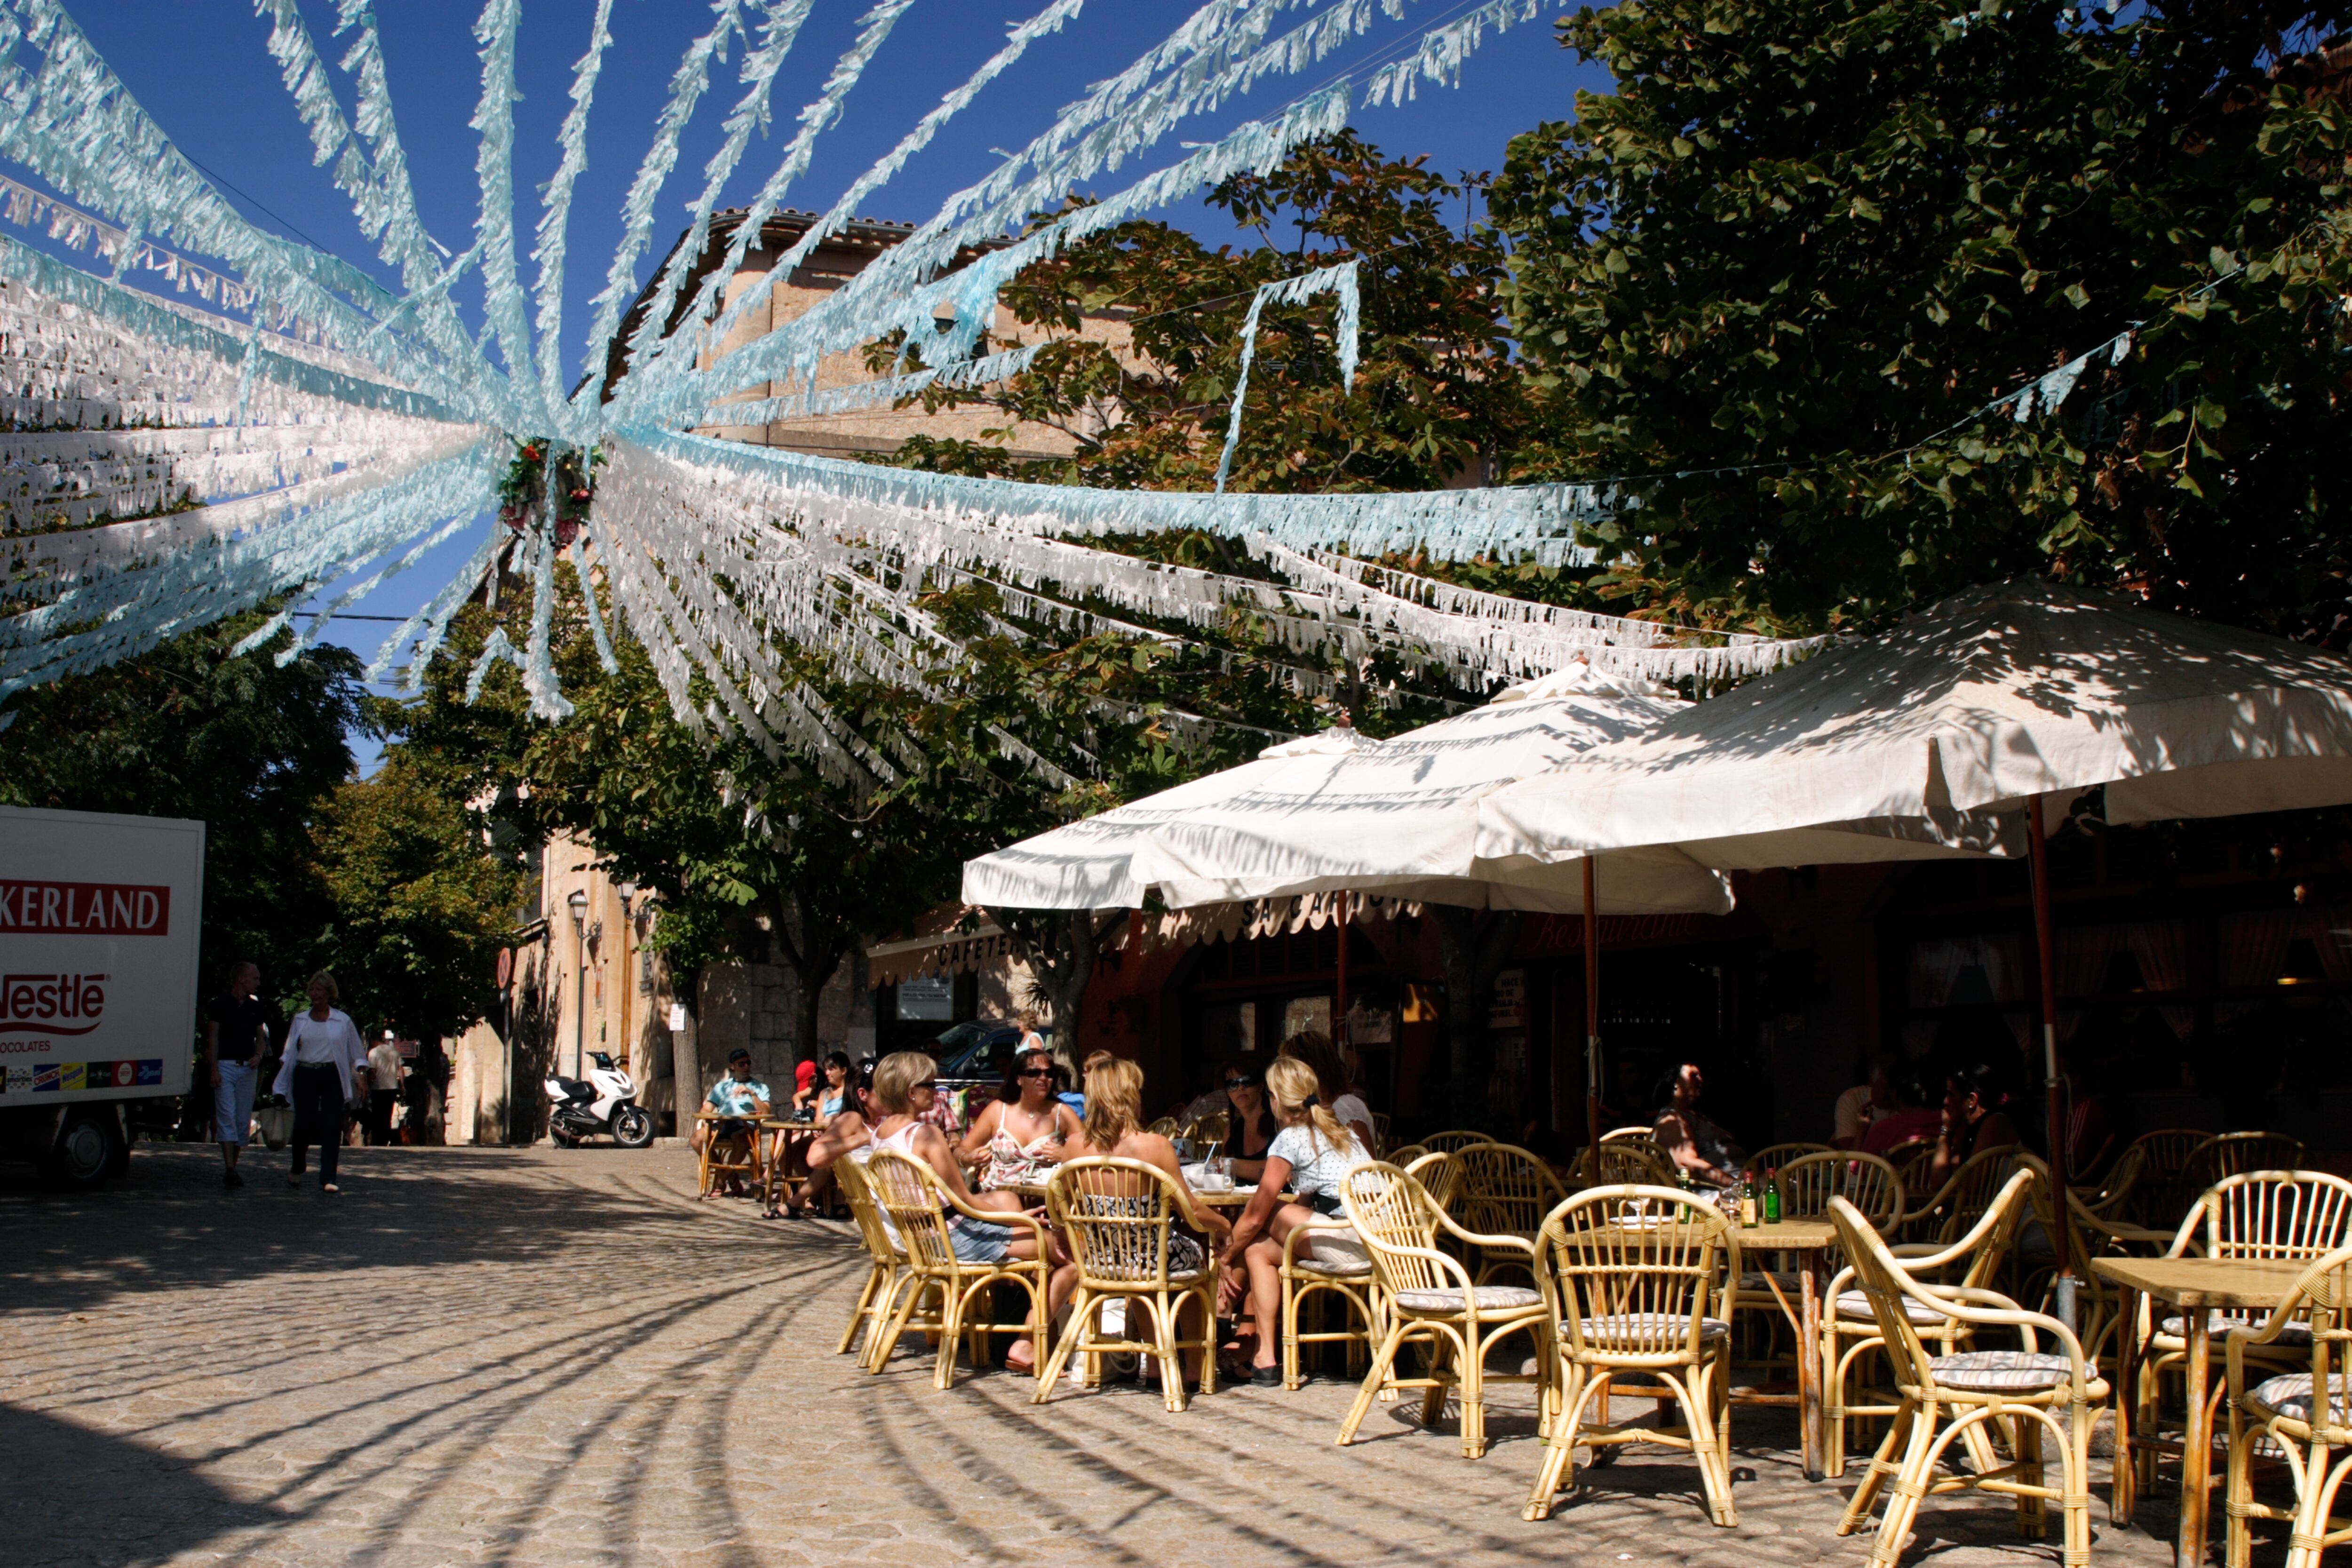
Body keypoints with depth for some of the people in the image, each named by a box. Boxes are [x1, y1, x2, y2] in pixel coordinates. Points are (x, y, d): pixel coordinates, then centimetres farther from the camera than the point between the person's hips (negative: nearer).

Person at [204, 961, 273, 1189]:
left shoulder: (257, 1007, 12)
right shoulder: (220, 1004, 0)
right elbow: (213, 1038, -2)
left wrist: (258, 1056, -6)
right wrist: (214, 1069, -9)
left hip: (248, 1068, 4)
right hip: (225, 1066, -4)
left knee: (243, 1120, 5)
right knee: (227, 1117, -12)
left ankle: (232, 1167, 16)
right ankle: (229, 1169, -18)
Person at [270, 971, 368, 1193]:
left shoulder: (343, 1021, 6)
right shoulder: (300, 1020, 11)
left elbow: (357, 1052, 11)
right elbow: (290, 1053, 12)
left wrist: (360, 1074, -1)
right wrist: (280, 1085, 3)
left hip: (332, 1077, -1)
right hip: (305, 1076, 1)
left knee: (332, 1127, -8)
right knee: (303, 1124, 0)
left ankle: (327, 1179, -6)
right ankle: (297, 1167, 28)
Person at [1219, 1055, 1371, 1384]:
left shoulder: (1290, 1138, -2)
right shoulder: (1341, 1129, 22)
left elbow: (1254, 1219, 0)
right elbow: (1305, 1205, 27)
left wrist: (1225, 1259, 16)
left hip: (1349, 1244, -9)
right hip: (1380, 1239, 9)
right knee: (1258, 1249, 16)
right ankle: (1264, 1354, 17)